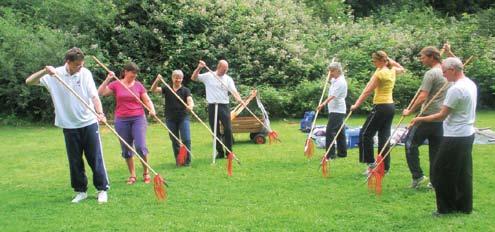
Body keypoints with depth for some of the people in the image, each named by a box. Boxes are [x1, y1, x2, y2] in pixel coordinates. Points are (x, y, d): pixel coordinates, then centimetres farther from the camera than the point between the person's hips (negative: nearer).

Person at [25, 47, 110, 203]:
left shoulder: (85, 73, -5)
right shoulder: (54, 75, -5)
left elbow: (94, 96, -10)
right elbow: (29, 81, -9)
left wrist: (100, 112, -27)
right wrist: (44, 71, -25)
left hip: (89, 123, -1)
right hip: (69, 126, 1)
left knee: (96, 158, 2)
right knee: (74, 161, 8)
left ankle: (102, 190, 12)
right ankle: (80, 191, 22)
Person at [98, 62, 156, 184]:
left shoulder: (138, 85, 4)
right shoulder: (116, 85, 2)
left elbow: (147, 100, 4)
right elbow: (100, 93, -7)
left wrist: (152, 109, -15)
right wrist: (108, 79, -12)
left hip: (138, 118, -1)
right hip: (121, 120, 1)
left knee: (140, 146, -11)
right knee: (126, 149, 6)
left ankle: (146, 172, 8)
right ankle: (132, 175, 18)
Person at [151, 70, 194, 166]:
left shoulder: (185, 90, 0)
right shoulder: (167, 89, 4)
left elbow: (190, 100, -15)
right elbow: (153, 90, -6)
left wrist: (190, 106, -38)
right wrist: (157, 81, -24)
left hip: (183, 118, -2)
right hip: (170, 119, 2)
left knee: (186, 139, -8)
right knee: (174, 141, 9)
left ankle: (187, 160, 4)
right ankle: (178, 161, 20)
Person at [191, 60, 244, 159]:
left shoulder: (228, 79, 5)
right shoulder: (208, 76, 2)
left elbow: (233, 91, -7)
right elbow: (193, 78, -2)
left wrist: (239, 99, -27)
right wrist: (199, 68, -17)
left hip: (224, 106, 0)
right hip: (212, 106, 0)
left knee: (228, 129, -5)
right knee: (215, 131, 5)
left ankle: (229, 152, 5)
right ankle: (220, 152, 15)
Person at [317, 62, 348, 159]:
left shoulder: (340, 82, -16)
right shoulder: (335, 80, 13)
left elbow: (333, 96, -28)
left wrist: (323, 104, -37)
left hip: (337, 110, -10)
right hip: (335, 110, 10)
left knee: (330, 131, -14)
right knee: (340, 132, 13)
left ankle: (330, 154, -14)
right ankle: (342, 152, 19)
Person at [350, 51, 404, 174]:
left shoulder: (380, 73, -14)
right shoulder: (392, 71, 10)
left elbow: (367, 91, -16)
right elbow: (401, 69, 36)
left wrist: (356, 104, -14)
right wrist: (390, 60, 26)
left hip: (381, 107, -9)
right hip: (390, 106, 9)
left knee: (365, 134, -1)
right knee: (384, 136, 9)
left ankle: (371, 162, -3)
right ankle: (385, 167, 9)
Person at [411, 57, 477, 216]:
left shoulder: (455, 89, -22)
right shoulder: (471, 84, 8)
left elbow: (442, 115, -18)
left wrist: (421, 119, -8)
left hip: (455, 138, -10)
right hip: (468, 134, 10)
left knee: (442, 172, 1)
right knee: (463, 172, 14)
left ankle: (446, 208, 8)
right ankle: (465, 206, 21)